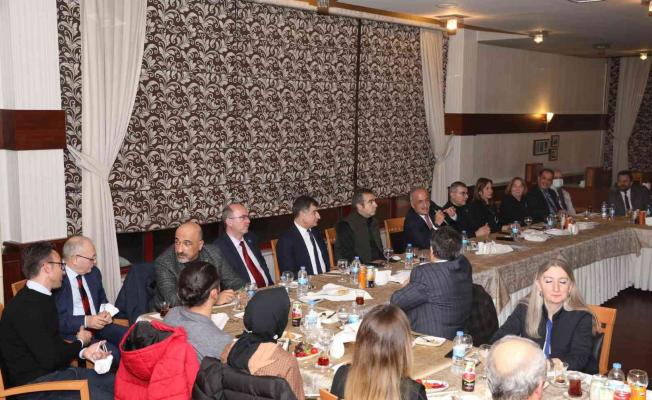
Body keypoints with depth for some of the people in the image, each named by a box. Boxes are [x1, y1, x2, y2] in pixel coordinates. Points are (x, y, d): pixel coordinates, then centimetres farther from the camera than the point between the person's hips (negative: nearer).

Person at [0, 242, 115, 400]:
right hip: (35, 385, -9)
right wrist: (80, 342, -3)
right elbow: (50, 359, -21)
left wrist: (83, 351, -3)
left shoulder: (42, 298, 10)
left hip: (55, 372, 9)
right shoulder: (27, 306, -22)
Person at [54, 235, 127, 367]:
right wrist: (86, 321, -21)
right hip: (72, 333, -7)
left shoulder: (94, 273, 11)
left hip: (98, 326, 7)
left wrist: (106, 313, 1)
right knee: (113, 353, -28)